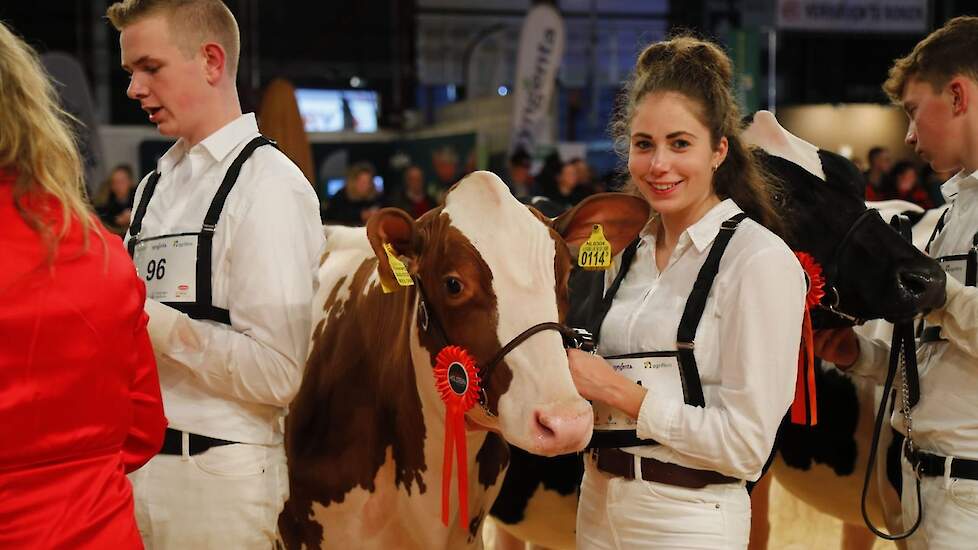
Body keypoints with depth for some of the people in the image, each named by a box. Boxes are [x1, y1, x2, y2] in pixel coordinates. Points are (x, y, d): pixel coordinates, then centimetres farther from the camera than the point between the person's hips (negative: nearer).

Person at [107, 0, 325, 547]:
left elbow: (279, 373, -18)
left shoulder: (268, 185, -11)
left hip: (222, 478, -7)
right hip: (140, 462, 7)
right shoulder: (157, 185, 11)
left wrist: (158, 323, -17)